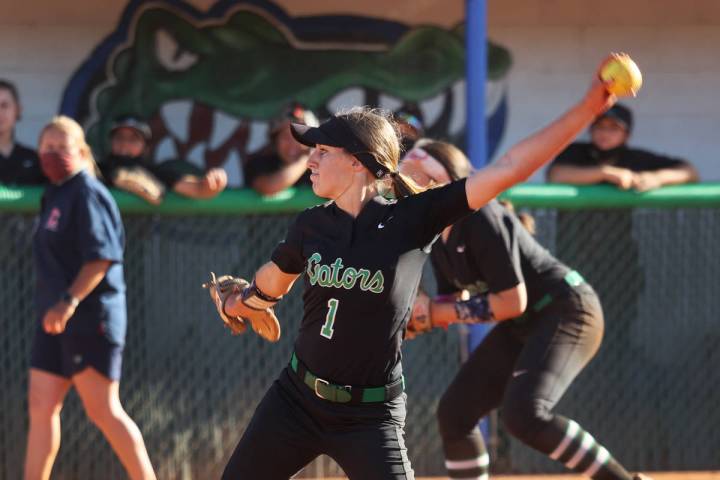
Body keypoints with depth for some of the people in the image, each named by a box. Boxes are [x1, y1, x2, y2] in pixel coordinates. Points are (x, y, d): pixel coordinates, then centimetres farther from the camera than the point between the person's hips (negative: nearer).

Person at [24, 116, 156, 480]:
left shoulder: (87, 194, -10)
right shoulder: (54, 195, 16)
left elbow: (102, 257, -20)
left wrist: (70, 301, -28)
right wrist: (52, 307, 18)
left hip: (91, 317, -9)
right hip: (55, 321, 9)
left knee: (103, 410, -9)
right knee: (41, 408, 6)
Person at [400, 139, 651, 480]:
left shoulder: (481, 218, -22)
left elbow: (512, 302, -24)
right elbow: (452, 304, 9)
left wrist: (437, 312, -19)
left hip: (566, 312, -10)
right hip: (523, 327, 10)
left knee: (524, 414, -30)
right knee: (454, 412, 6)